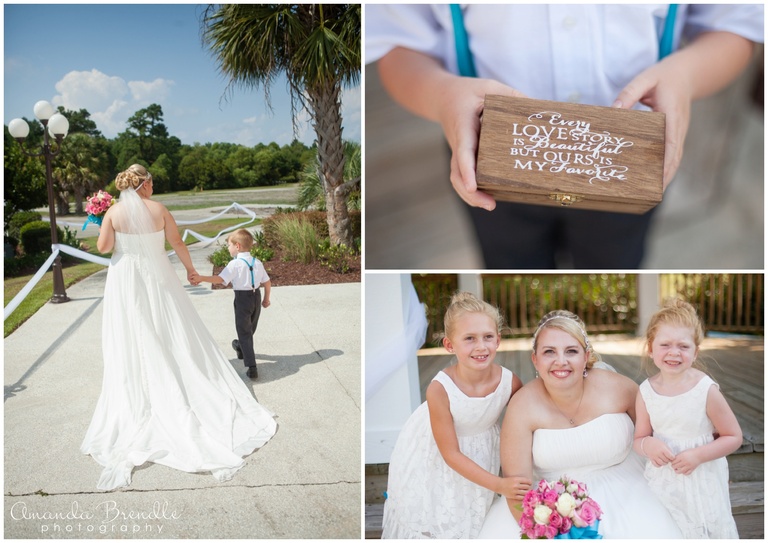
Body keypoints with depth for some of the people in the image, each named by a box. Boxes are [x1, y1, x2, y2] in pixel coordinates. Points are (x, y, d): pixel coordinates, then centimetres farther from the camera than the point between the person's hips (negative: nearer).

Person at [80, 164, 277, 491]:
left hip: (125, 282, 0)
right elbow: (177, 242, -3)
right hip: (157, 278, 1)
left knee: (134, 343, 7)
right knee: (174, 337, 11)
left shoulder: (114, 212, -8)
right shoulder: (158, 209, -7)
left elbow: (103, 247, -10)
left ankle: (137, 399, 14)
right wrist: (189, 268, 11)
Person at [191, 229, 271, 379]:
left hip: (242, 298, -6)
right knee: (250, 329, 25)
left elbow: (220, 279, -24)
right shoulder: (257, 263, 5)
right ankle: (241, 348, 53)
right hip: (256, 297, 6)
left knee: (244, 332, -2)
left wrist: (201, 278, -23)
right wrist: (266, 299, 19)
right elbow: (267, 283, 7)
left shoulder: (235, 264, -14)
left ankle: (251, 367, -9)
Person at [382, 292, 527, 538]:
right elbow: (451, 453, -24)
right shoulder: (439, 389, -34)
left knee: (470, 516, 18)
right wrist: (499, 485, -28)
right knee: (429, 512, 14)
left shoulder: (510, 382, -27)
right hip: (433, 456, -2)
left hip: (480, 452, 3)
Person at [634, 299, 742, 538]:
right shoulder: (646, 392, -7)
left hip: (701, 484, -2)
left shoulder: (706, 390, -16)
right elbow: (639, 438, 3)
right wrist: (647, 444, -20)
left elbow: (734, 437, -8)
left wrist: (697, 455, -19)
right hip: (662, 482, 3)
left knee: (703, 531, 9)